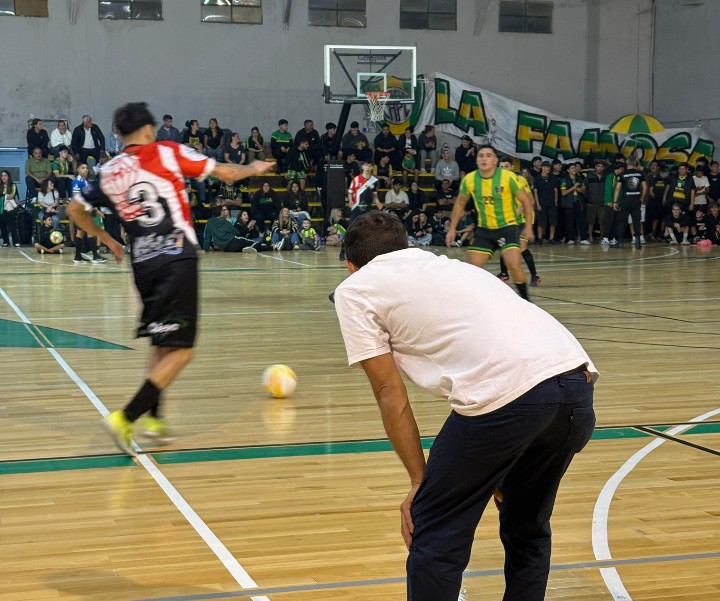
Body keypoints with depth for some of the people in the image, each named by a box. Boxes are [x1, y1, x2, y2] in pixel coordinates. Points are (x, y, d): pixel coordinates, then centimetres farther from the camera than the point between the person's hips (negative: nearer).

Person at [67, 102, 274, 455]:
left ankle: (153, 417, 21)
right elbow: (227, 173, 4)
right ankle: (125, 418, -15)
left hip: (143, 264, 6)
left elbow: (75, 209, 18)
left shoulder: (109, 172, 10)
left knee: (161, 344, 23)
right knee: (180, 351, -4)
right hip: (177, 259, -5)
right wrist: (255, 168, 24)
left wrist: (107, 240, 29)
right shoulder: (168, 153, 0)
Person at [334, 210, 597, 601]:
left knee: (434, 539, 9)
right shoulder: (447, 265, 34)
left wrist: (420, 482, 14)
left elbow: (391, 395, 8)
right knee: (528, 530, 26)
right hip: (578, 382, 7)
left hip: (510, 393, -7)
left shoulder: (355, 289, 15)